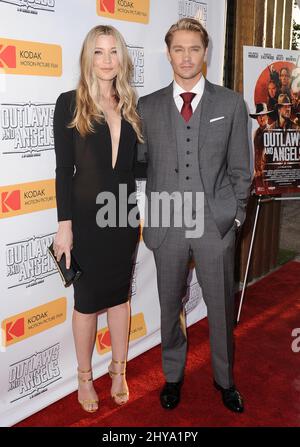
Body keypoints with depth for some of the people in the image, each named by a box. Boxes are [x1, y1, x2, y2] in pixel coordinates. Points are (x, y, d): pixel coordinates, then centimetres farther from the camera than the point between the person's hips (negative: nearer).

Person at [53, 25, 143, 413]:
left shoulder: (130, 107, 7)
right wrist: (64, 224, -11)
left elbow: (135, 163, 12)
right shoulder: (70, 103, -5)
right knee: (87, 298, 8)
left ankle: (119, 371, 30)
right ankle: (85, 377, 26)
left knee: (119, 294, 14)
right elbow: (64, 169, -8)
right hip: (86, 216, -3)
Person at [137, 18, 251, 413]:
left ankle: (225, 380, 33)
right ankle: (173, 376, 36)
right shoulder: (147, 106, 4)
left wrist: (236, 215, 2)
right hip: (167, 225, 1)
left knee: (221, 307, 11)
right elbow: (138, 159, 6)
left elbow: (240, 167, 5)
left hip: (216, 224, 0)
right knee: (170, 307, 14)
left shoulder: (231, 104, 2)